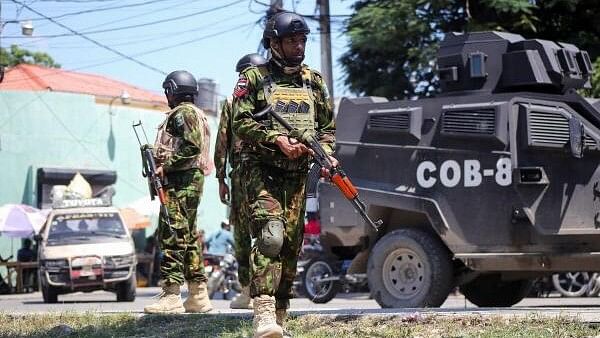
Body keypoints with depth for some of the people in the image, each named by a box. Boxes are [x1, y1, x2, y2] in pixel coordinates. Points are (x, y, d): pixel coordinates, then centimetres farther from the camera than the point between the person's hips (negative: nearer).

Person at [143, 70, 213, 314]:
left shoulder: (182, 113, -9)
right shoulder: (195, 113, 22)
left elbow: (192, 146, -22)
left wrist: (165, 165, -19)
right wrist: (158, 155, 15)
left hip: (179, 182, -11)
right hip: (193, 179, 11)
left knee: (172, 236, -12)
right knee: (188, 237, 13)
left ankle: (171, 296, -15)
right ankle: (198, 296, 14)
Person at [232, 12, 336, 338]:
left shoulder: (314, 82, 15)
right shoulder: (254, 78, 1)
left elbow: (327, 127, 19)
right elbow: (241, 122, -8)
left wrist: (325, 153, -1)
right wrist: (276, 139, -20)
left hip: (297, 174, 5)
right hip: (261, 170, -5)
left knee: (290, 245, 4)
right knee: (270, 235, -22)